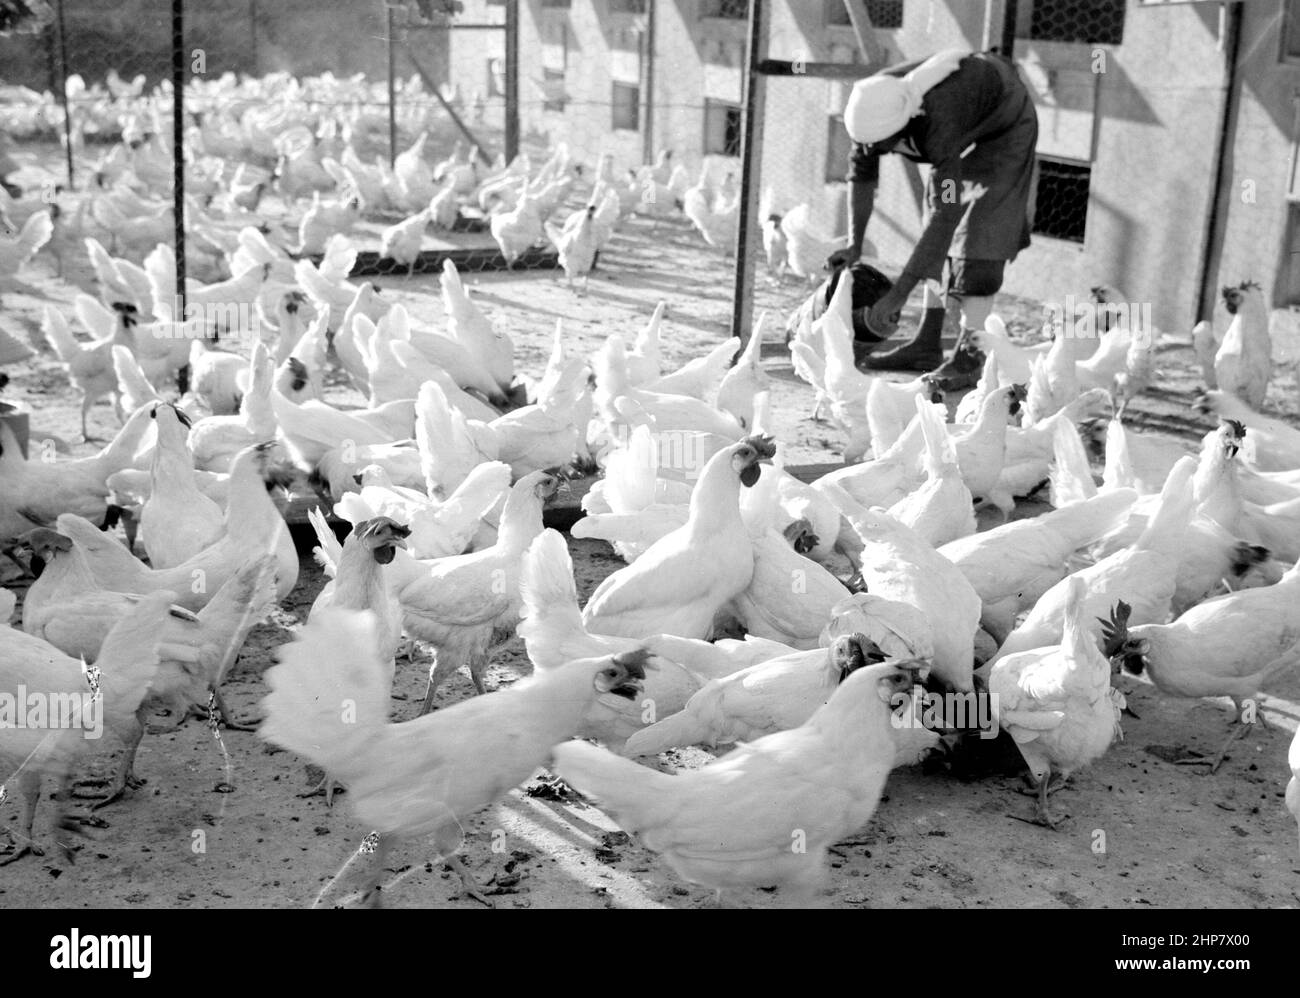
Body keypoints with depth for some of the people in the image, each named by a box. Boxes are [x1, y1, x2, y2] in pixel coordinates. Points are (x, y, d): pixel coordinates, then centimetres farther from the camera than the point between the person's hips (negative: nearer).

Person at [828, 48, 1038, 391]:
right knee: (937, 240, 4)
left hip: (1005, 127, -7)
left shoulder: (940, 126, -44)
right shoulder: (875, 106, -24)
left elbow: (945, 216, -45)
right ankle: (927, 345, 9)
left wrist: (897, 296, -46)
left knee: (980, 236, -16)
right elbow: (862, 173, -7)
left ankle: (968, 355, -13)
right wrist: (854, 245, -16)